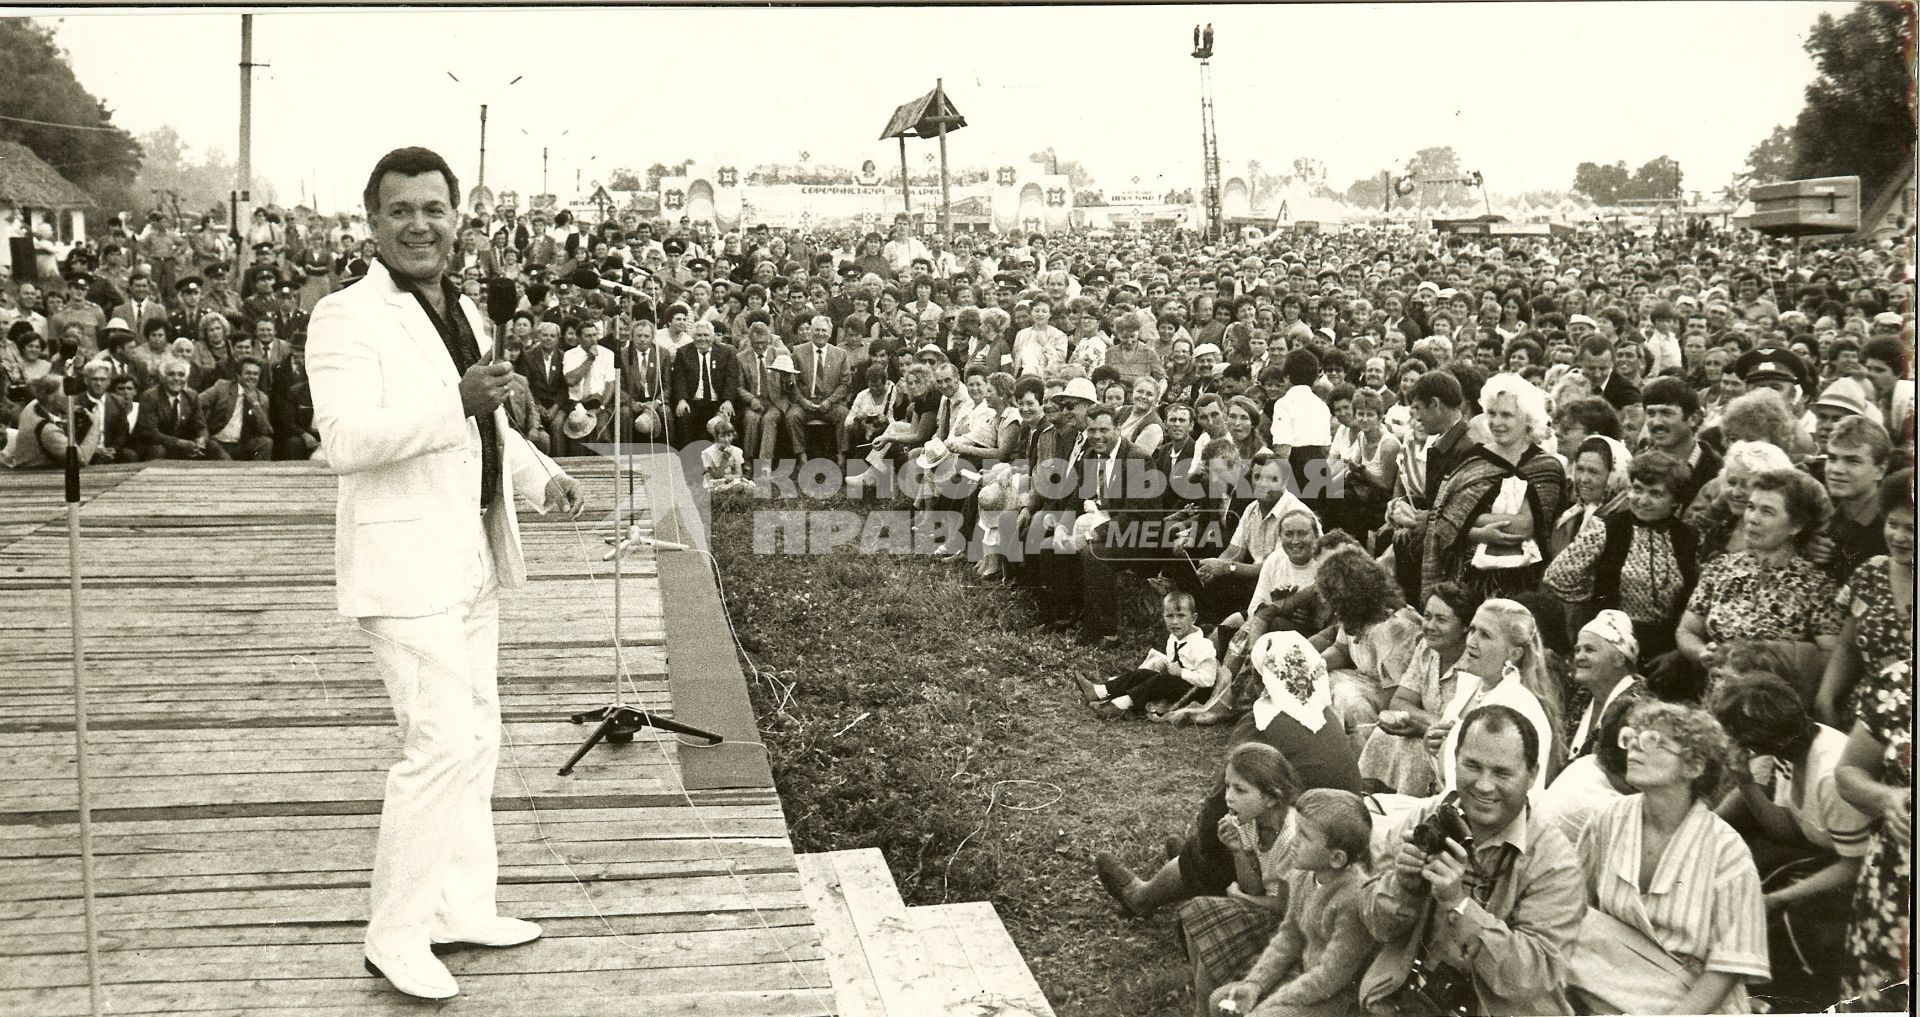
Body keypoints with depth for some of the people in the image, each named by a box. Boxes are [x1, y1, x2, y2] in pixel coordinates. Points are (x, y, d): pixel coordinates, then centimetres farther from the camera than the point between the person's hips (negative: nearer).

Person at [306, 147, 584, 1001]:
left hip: (470, 561, 9)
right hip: (407, 565, -9)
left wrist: (541, 477, 13)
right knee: (441, 742, -13)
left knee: (477, 737, 15)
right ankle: (394, 935, 0)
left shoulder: (460, 310, 15)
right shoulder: (347, 319, -12)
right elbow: (345, 439, -25)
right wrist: (456, 401, -33)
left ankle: (462, 906, 27)